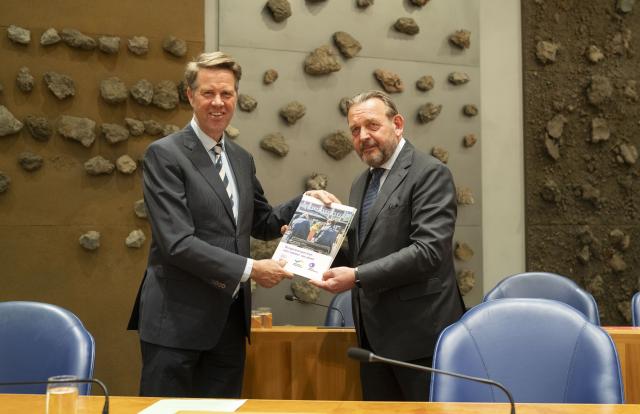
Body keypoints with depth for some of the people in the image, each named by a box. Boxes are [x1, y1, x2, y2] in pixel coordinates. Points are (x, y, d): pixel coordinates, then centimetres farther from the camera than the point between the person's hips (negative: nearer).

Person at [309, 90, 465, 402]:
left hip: (418, 330, -7)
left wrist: (357, 277, -23)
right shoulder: (361, 183, 16)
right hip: (374, 333, 8)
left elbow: (429, 250, -21)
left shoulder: (429, 173, -10)